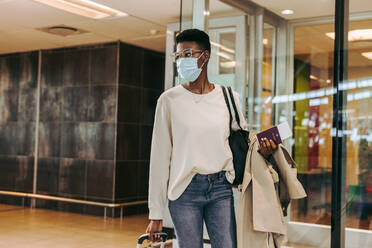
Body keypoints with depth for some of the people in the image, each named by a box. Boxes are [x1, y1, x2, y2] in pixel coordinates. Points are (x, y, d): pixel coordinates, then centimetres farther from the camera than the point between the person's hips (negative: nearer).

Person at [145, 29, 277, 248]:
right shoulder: (169, 100, -1)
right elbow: (160, 157, -1)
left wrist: (262, 148, -8)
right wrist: (156, 214, -2)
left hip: (221, 189, 2)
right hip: (184, 190, -1)